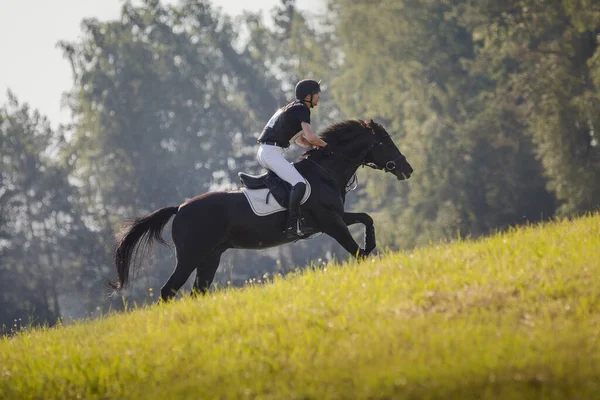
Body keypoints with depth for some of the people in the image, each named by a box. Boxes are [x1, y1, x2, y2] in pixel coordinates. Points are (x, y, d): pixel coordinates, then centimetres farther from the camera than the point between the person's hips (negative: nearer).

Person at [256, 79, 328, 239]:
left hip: (263, 152, 11)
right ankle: (291, 224, -29)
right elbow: (310, 137, -19)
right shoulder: (301, 109, -8)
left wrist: (318, 145, 12)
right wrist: (325, 145, 0)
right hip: (272, 152, -11)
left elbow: (300, 140, 29)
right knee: (299, 184, -23)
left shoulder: (293, 108, 23)